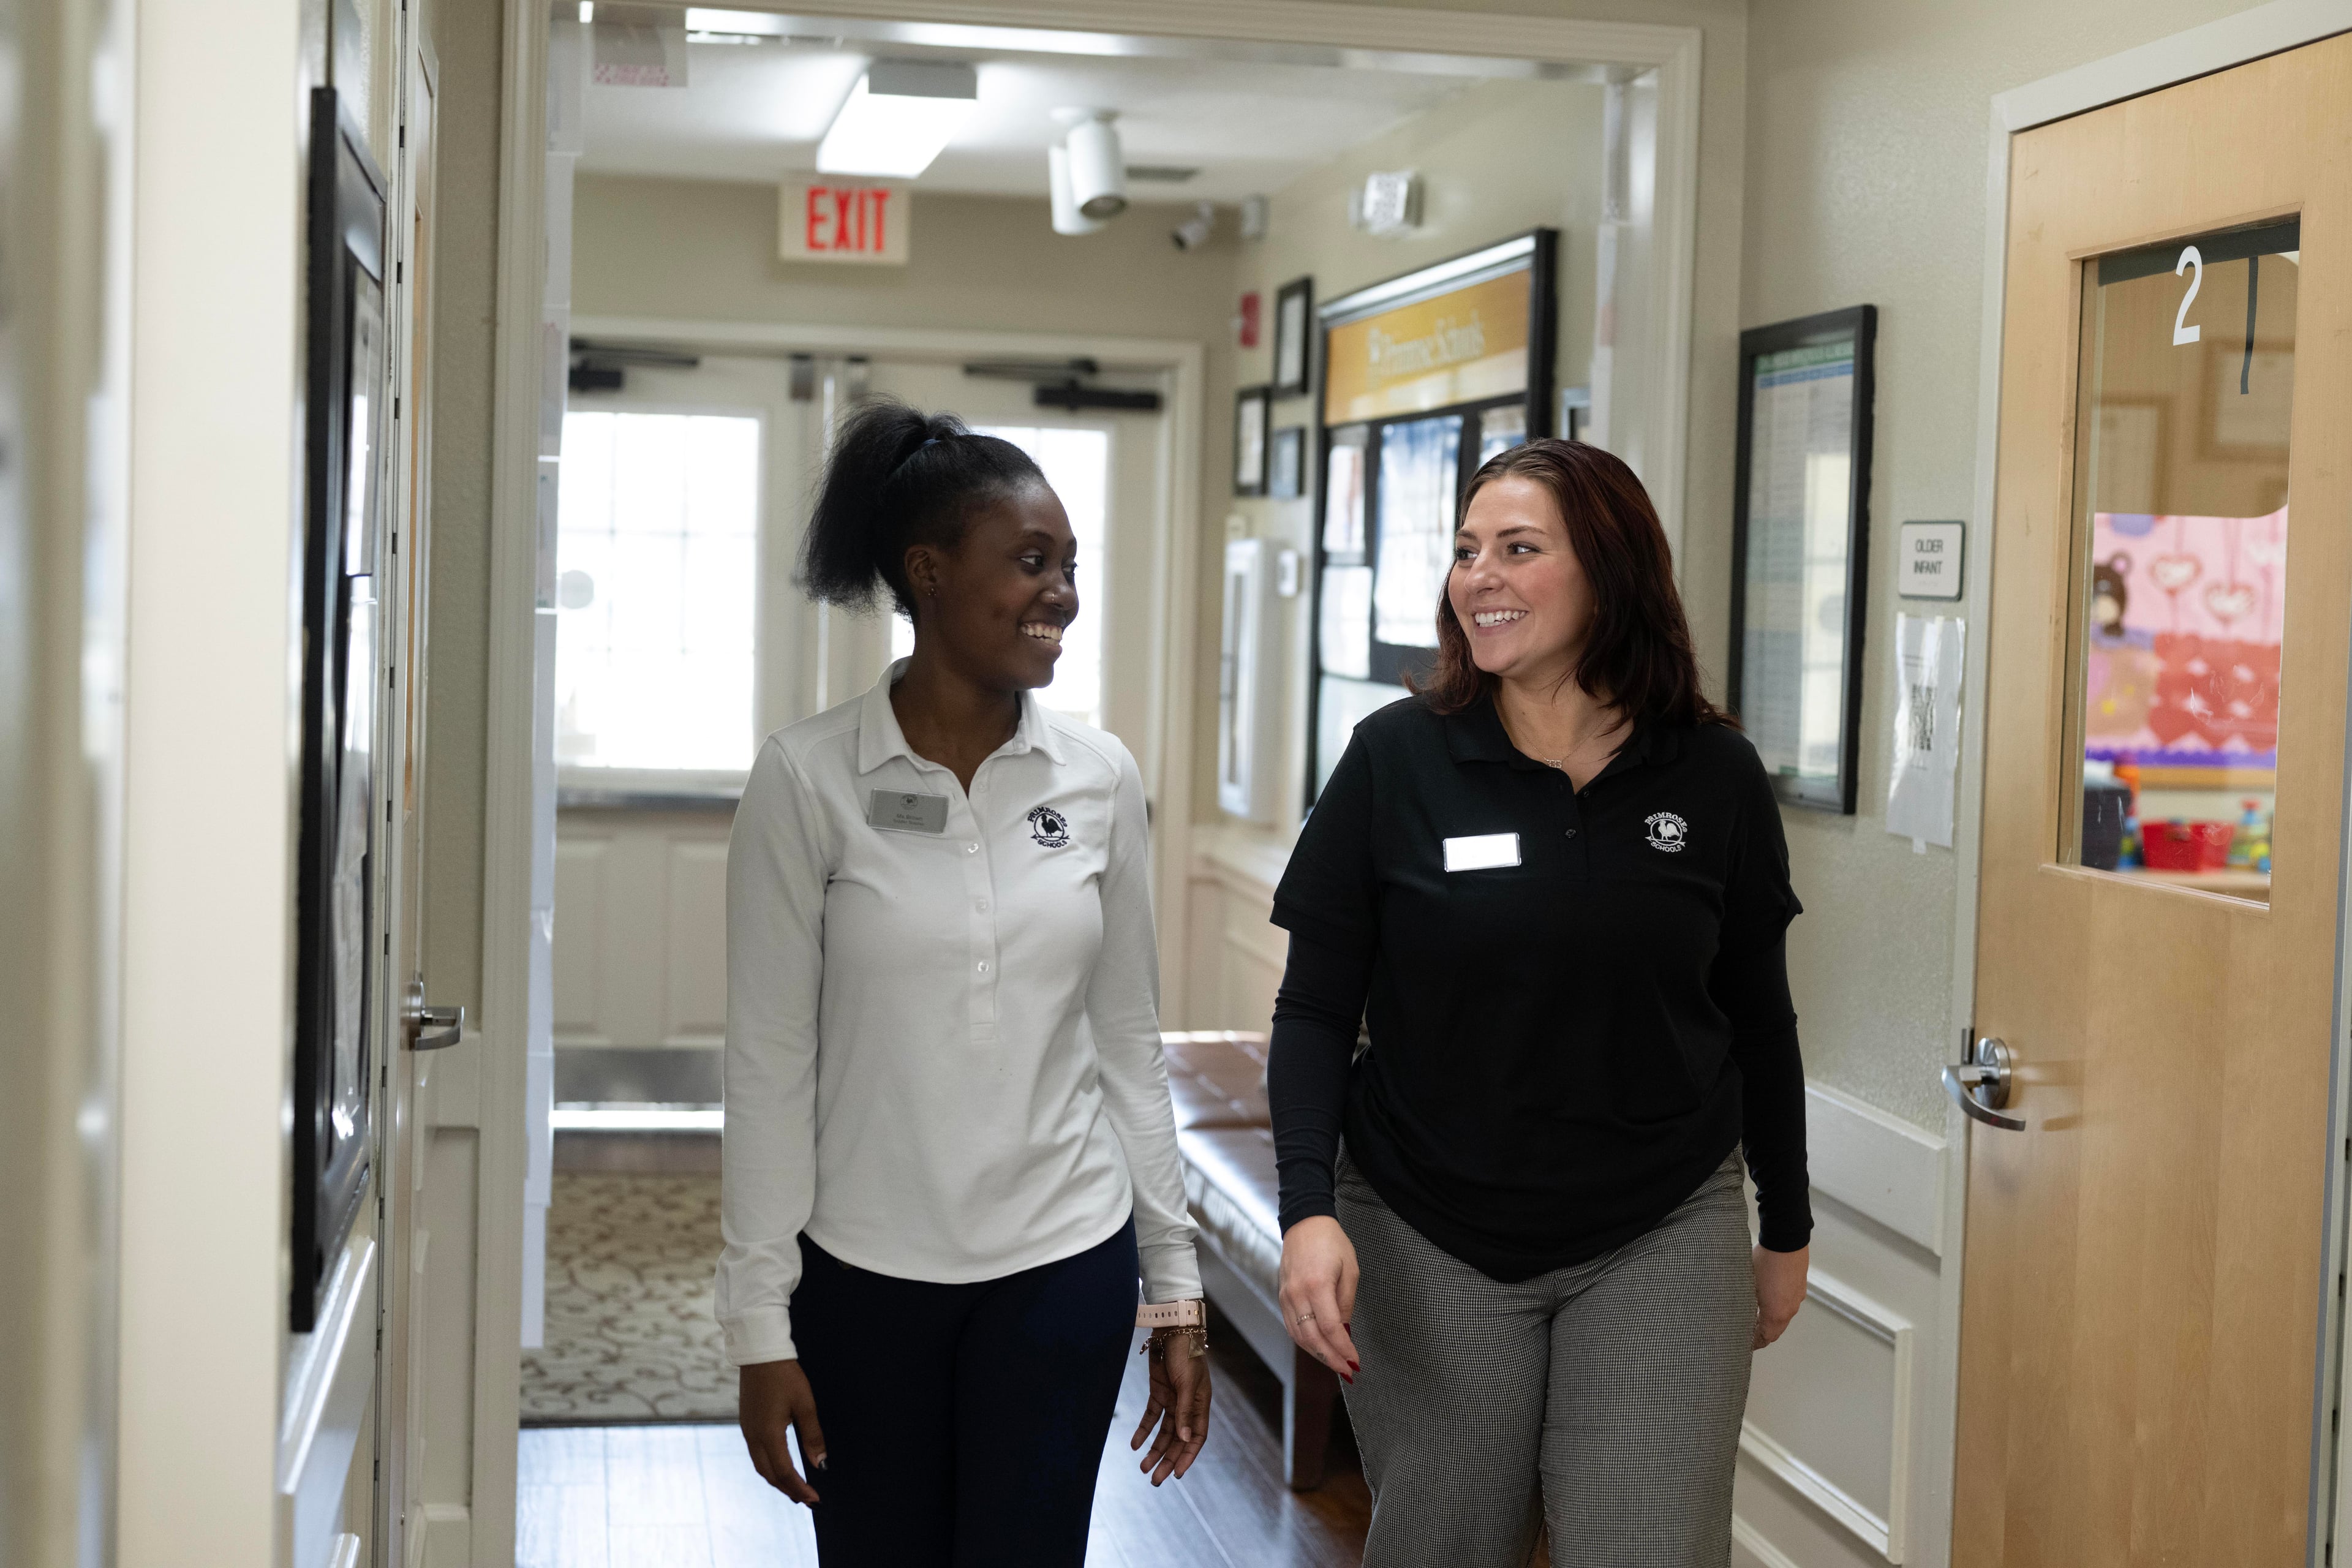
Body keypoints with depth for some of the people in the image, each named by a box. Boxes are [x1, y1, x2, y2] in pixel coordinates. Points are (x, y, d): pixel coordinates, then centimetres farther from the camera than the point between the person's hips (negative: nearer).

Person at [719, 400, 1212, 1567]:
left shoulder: (1099, 779, 0)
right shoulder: (807, 779, -9)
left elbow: (1128, 1043, 6)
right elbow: (769, 1062, -7)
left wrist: (1176, 1290, 7)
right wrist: (760, 1323, -7)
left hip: (1065, 1265, 2)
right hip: (864, 1277, -2)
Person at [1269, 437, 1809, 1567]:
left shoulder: (1714, 776, -3)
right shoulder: (1396, 762, -7)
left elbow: (1758, 1015, 7)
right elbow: (1316, 1009, -4)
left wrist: (1787, 1228, 14)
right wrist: (1310, 1207, -17)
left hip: (1662, 1242, 1)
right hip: (1427, 1245, 0)